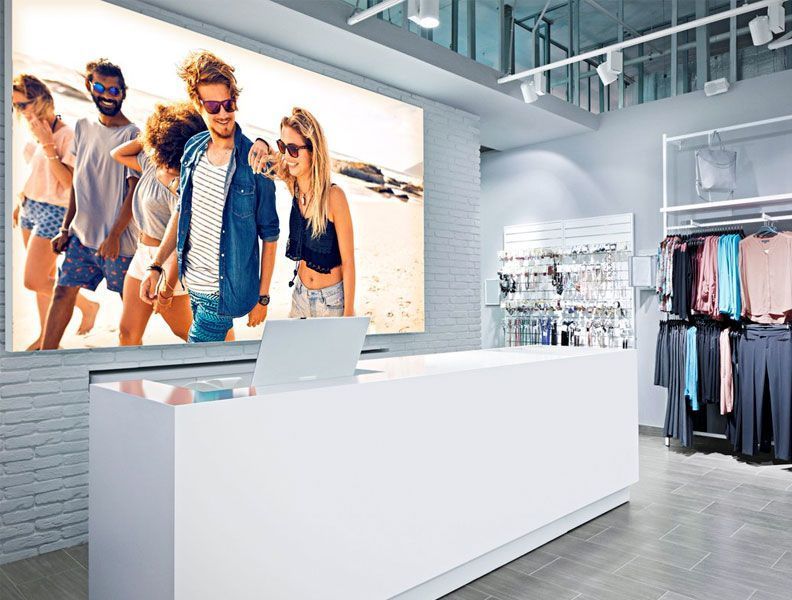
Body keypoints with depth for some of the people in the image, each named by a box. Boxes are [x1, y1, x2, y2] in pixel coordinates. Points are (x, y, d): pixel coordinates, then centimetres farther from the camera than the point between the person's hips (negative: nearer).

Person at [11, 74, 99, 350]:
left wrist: (48, 144, -23)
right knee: (44, 277, 12)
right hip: (31, 208, 7)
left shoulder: (67, 134, -15)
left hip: (53, 212, -7)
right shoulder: (35, 130, 8)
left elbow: (68, 182, -21)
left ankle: (87, 305, 13)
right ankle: (46, 336, 23)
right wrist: (21, 203, 19)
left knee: (33, 281, -7)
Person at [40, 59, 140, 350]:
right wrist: (65, 229, 11)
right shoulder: (83, 127, 9)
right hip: (82, 233, 6)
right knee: (63, 292, 7)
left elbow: (134, 190, -12)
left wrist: (114, 236, -15)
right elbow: (78, 182, 13)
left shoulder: (133, 135, -8)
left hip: (117, 239, -5)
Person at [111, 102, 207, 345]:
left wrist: (167, 289, -23)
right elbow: (119, 154, 21)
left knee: (184, 331, 12)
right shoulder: (152, 164, 2)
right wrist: (147, 136, 4)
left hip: (168, 263, -8)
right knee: (128, 333, 13)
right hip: (143, 255, 8)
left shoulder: (180, 187, -25)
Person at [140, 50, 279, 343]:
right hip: (194, 283, 6)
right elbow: (181, 212, 11)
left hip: (225, 290, -6)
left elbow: (269, 236, -10)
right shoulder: (193, 149, 1)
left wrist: (263, 297, -8)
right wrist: (156, 266, 7)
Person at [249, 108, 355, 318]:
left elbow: (348, 261, -18)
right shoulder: (293, 183, -10)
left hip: (332, 300, -5)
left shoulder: (333, 196, -24)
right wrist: (262, 145, -16)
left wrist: (349, 314, -14)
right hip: (301, 294, 5)